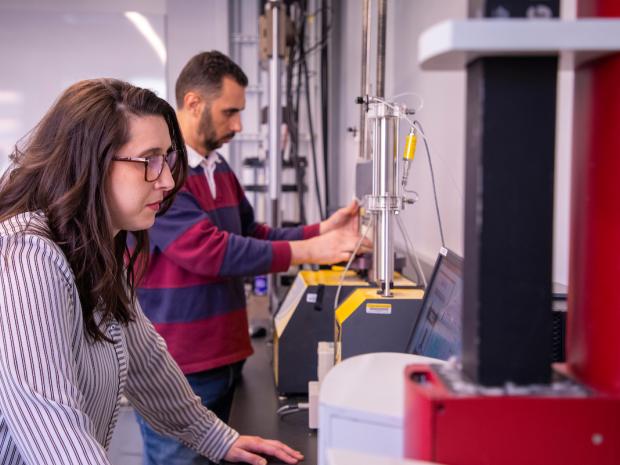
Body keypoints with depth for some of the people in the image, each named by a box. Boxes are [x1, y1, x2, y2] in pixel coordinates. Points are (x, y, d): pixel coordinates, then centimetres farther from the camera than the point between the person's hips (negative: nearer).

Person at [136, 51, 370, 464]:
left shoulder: (218, 167, 11)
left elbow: (252, 236, 15)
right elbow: (210, 250, -25)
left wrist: (320, 231, 0)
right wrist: (306, 252, -22)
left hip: (223, 359, 9)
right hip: (175, 370, -9)